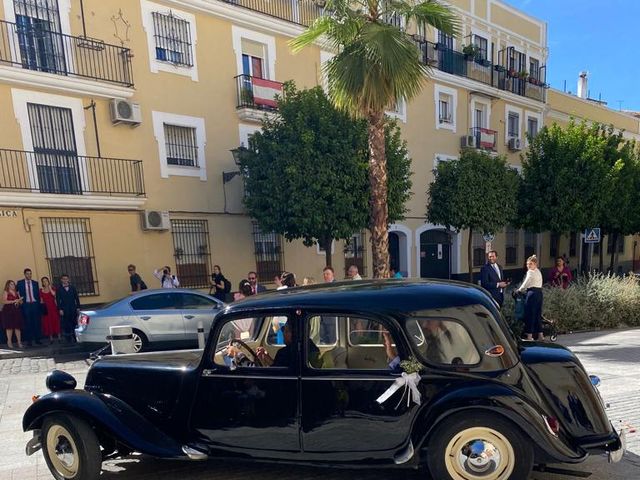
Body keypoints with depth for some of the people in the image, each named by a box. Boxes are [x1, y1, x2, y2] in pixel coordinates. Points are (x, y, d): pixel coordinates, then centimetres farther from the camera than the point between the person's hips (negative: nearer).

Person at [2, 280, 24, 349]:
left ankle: (19, 342, -1)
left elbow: (21, 302, 19)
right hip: (8, 310, -4)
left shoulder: (17, 293, 18)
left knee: (18, 326, -1)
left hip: (17, 311, 4)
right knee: (9, 326, -7)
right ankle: (9, 342, 0)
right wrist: (13, 301, -16)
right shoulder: (5, 292, 3)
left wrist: (19, 301, -2)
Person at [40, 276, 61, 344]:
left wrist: (49, 287, -12)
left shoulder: (52, 288, 6)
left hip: (53, 307, -1)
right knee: (48, 322, 0)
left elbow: (53, 294, -14)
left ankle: (59, 337, 3)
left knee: (55, 321, -1)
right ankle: (51, 338, 5)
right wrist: (41, 303, -8)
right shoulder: (41, 290, 8)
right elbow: (41, 300, 11)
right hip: (46, 308, 1)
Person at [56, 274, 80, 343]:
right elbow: (58, 300, -1)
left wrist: (78, 307, 3)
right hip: (64, 310, -2)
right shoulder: (58, 289, 3)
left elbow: (76, 298, 10)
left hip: (73, 309, 2)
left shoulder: (72, 288, 11)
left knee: (74, 323, 2)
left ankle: (75, 338, 10)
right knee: (66, 325, -1)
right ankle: (68, 339, 6)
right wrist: (60, 309, -9)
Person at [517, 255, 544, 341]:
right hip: (539, 292, 9)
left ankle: (529, 335, 0)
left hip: (532, 293, -9)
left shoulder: (530, 272, -10)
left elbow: (526, 283, -8)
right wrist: (524, 290, 19)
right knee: (538, 314, 13)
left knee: (529, 314, -3)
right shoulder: (538, 272, 19)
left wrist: (519, 290, 6)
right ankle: (540, 335, 17)